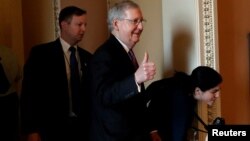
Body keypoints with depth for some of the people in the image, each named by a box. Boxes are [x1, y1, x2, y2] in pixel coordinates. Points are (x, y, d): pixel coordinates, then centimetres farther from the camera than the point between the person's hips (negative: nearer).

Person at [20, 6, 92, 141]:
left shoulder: (87, 57, 8)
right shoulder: (40, 53, -5)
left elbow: (90, 94, 11)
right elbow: (29, 93, -8)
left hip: (82, 128, 4)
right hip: (53, 130, -4)